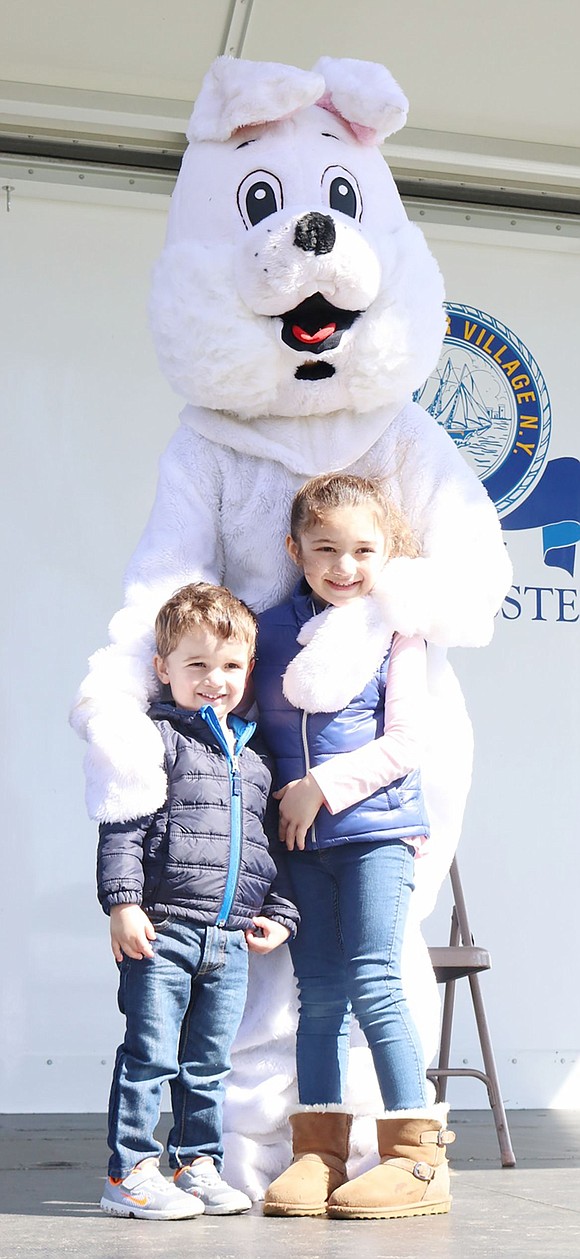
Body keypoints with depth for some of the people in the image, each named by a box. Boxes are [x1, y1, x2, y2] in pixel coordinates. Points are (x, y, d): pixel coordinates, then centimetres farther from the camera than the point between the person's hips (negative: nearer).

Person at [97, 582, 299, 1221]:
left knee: (208, 1064, 12)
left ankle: (198, 1165, 22)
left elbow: (267, 845, 23)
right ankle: (129, 1173, 5)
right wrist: (123, 902, -18)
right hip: (163, 930, -6)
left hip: (231, 940, 6)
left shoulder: (251, 758, 17)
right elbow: (122, 827, -10)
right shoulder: (155, 738, -3)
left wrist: (279, 912, 14)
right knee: (150, 1055, -3)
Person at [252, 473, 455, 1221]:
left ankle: (417, 1155, -2)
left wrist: (323, 786, -13)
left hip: (376, 828, -4)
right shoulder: (273, 629, 8)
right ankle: (318, 1152, 15)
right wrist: (277, 799, 2)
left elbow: (403, 745, -7)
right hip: (302, 838, 4)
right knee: (317, 991, 8)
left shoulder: (394, 634, -2)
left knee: (372, 982, -9)